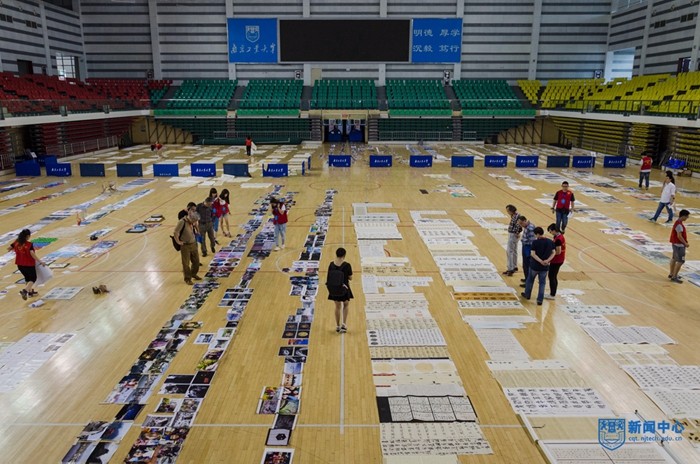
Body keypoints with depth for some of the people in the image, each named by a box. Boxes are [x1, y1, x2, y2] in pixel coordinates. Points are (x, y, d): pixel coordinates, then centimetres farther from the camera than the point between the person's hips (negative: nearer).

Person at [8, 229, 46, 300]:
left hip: (20, 265, 6)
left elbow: (9, 249, 9)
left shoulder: (16, 242, -2)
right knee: (33, 279, 9)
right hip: (29, 265, -6)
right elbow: (32, 254, -29)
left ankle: (30, 292, 34)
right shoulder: (29, 244, -19)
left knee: (27, 278, 24)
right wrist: (40, 262, -27)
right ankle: (25, 290, -12)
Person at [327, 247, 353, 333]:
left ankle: (338, 326, 26)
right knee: (346, 305, 20)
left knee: (338, 306, 18)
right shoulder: (347, 265, -17)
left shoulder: (331, 264, -6)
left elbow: (329, 276, 1)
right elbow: (350, 278, -9)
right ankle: (344, 323, 8)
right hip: (344, 288, -3)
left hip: (334, 288, 3)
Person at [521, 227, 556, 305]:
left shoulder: (535, 242, -17)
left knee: (530, 280, 21)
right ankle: (540, 300, 14)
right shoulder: (551, 242, -3)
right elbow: (553, 253, 0)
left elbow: (533, 254, -21)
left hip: (535, 266, -3)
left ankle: (527, 295, 36)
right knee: (542, 283, 13)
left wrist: (541, 261, -20)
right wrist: (548, 260, -11)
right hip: (545, 267, 3)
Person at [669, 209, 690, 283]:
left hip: (676, 244, 11)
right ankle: (674, 277, -2)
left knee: (674, 259, 18)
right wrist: (685, 243, -17)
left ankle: (671, 274, 30)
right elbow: (679, 236, -25)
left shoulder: (678, 222, 9)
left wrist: (685, 243, 17)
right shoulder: (679, 224, -22)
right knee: (680, 261, -7)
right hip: (679, 245, -11)